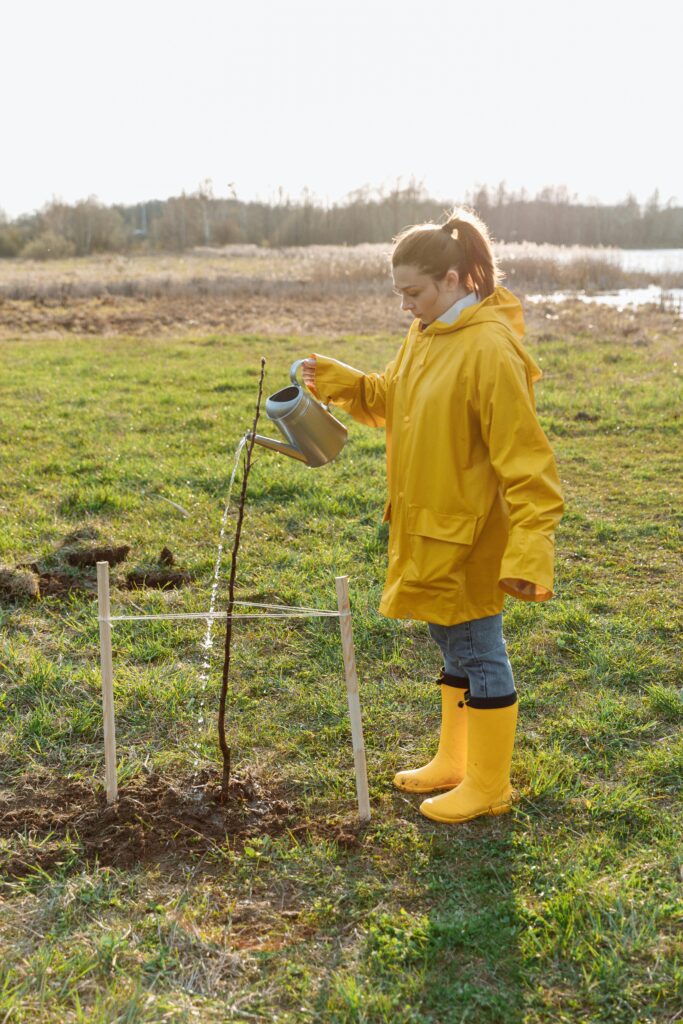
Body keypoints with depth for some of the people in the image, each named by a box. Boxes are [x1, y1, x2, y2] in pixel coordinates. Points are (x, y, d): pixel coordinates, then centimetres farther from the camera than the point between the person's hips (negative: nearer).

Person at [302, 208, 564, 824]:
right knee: (454, 646, 21)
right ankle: (453, 763, 38)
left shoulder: (491, 350, -22)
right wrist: (343, 383, 1)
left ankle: (488, 787, 23)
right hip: (427, 529, 9)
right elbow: (389, 400, 19)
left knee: (479, 653, 5)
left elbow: (525, 460, -23)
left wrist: (529, 548, -27)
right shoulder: (425, 336, 5)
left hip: (469, 539, -9)